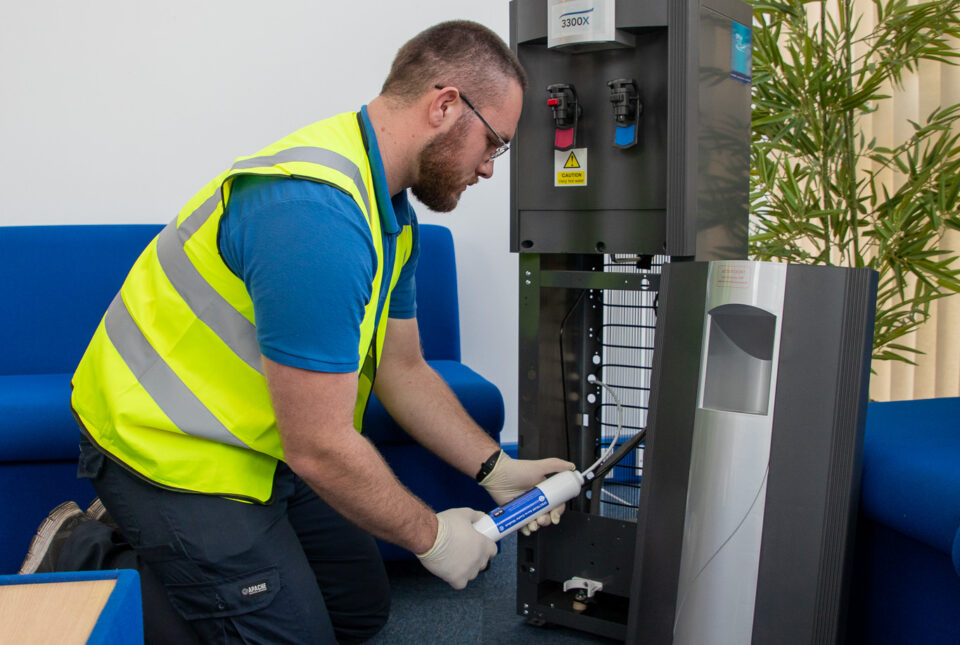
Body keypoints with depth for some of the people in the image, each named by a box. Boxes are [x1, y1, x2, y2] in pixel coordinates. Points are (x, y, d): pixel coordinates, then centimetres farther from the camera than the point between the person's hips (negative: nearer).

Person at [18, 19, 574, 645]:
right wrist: (432, 537, -14)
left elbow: (403, 372, 9)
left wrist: (497, 470, 2)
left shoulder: (392, 212, 2)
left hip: (261, 446, 10)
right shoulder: (316, 212, -32)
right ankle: (85, 566, 7)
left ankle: (135, 538, 20)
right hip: (171, 450, -10)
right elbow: (319, 447, -29)